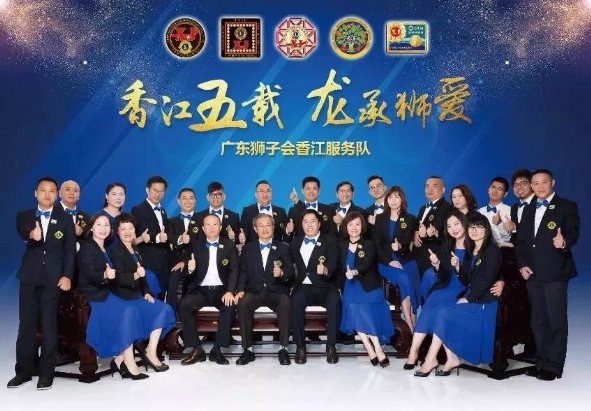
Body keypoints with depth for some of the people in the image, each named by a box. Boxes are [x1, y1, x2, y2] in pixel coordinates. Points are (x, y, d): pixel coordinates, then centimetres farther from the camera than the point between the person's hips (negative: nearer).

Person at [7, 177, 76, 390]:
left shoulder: (65, 219, 6)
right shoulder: (24, 216, 8)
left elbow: (70, 250, 2)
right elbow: (21, 232, -15)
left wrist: (67, 275, -8)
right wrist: (31, 234, -39)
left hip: (54, 278, -1)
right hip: (29, 277, 1)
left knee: (49, 324, 2)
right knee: (26, 323, 5)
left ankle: (46, 372, 10)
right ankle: (24, 370, 16)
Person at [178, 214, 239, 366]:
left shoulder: (229, 245, 7)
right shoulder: (196, 244, 10)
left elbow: (234, 270, -1)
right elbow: (191, 273, 7)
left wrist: (229, 291, -18)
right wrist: (190, 269, -19)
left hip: (221, 290, -1)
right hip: (200, 290, 1)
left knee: (229, 306, -32)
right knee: (183, 305, -26)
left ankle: (216, 350, -19)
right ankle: (197, 349, -17)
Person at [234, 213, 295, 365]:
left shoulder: (283, 248, 13)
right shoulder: (247, 248, 16)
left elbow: (291, 274, 4)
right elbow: (242, 272, 8)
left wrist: (281, 273, -19)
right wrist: (240, 290, -10)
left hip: (276, 292, -1)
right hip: (254, 291, 1)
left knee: (285, 303, -33)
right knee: (243, 303, -31)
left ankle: (283, 349, -23)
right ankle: (248, 349, -21)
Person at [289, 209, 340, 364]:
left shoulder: (329, 241, 6)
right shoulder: (295, 242, 19)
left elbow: (333, 264, -10)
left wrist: (325, 270, -33)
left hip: (324, 287, -1)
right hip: (303, 286, 2)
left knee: (334, 300, -34)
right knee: (296, 300, -32)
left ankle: (331, 345, -21)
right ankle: (300, 346, -21)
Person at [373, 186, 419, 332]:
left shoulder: (410, 219, 9)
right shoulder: (380, 218, 12)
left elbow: (407, 241, -5)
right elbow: (377, 243, 4)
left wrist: (400, 246, -30)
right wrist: (389, 261, -11)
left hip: (406, 260, 1)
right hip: (385, 261, -1)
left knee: (412, 287, -26)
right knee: (404, 280, -29)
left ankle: (412, 327, -21)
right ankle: (411, 327, -26)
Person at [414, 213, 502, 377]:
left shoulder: (492, 250, -8)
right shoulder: (470, 250, 14)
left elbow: (486, 280, -16)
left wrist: (468, 299, -14)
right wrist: (457, 267, -4)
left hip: (483, 302, -7)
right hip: (469, 297, 7)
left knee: (443, 313, -19)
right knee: (441, 309, -15)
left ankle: (431, 360, -10)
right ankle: (452, 359, -11)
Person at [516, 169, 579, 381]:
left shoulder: (567, 206, 0)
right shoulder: (528, 209, 17)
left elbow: (573, 233, -12)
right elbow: (520, 240, 15)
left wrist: (564, 242, -35)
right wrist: (522, 264, 3)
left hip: (555, 273, -6)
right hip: (532, 273, 6)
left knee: (557, 320, -2)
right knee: (538, 320, 12)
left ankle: (554, 366, 6)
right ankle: (542, 362, 22)